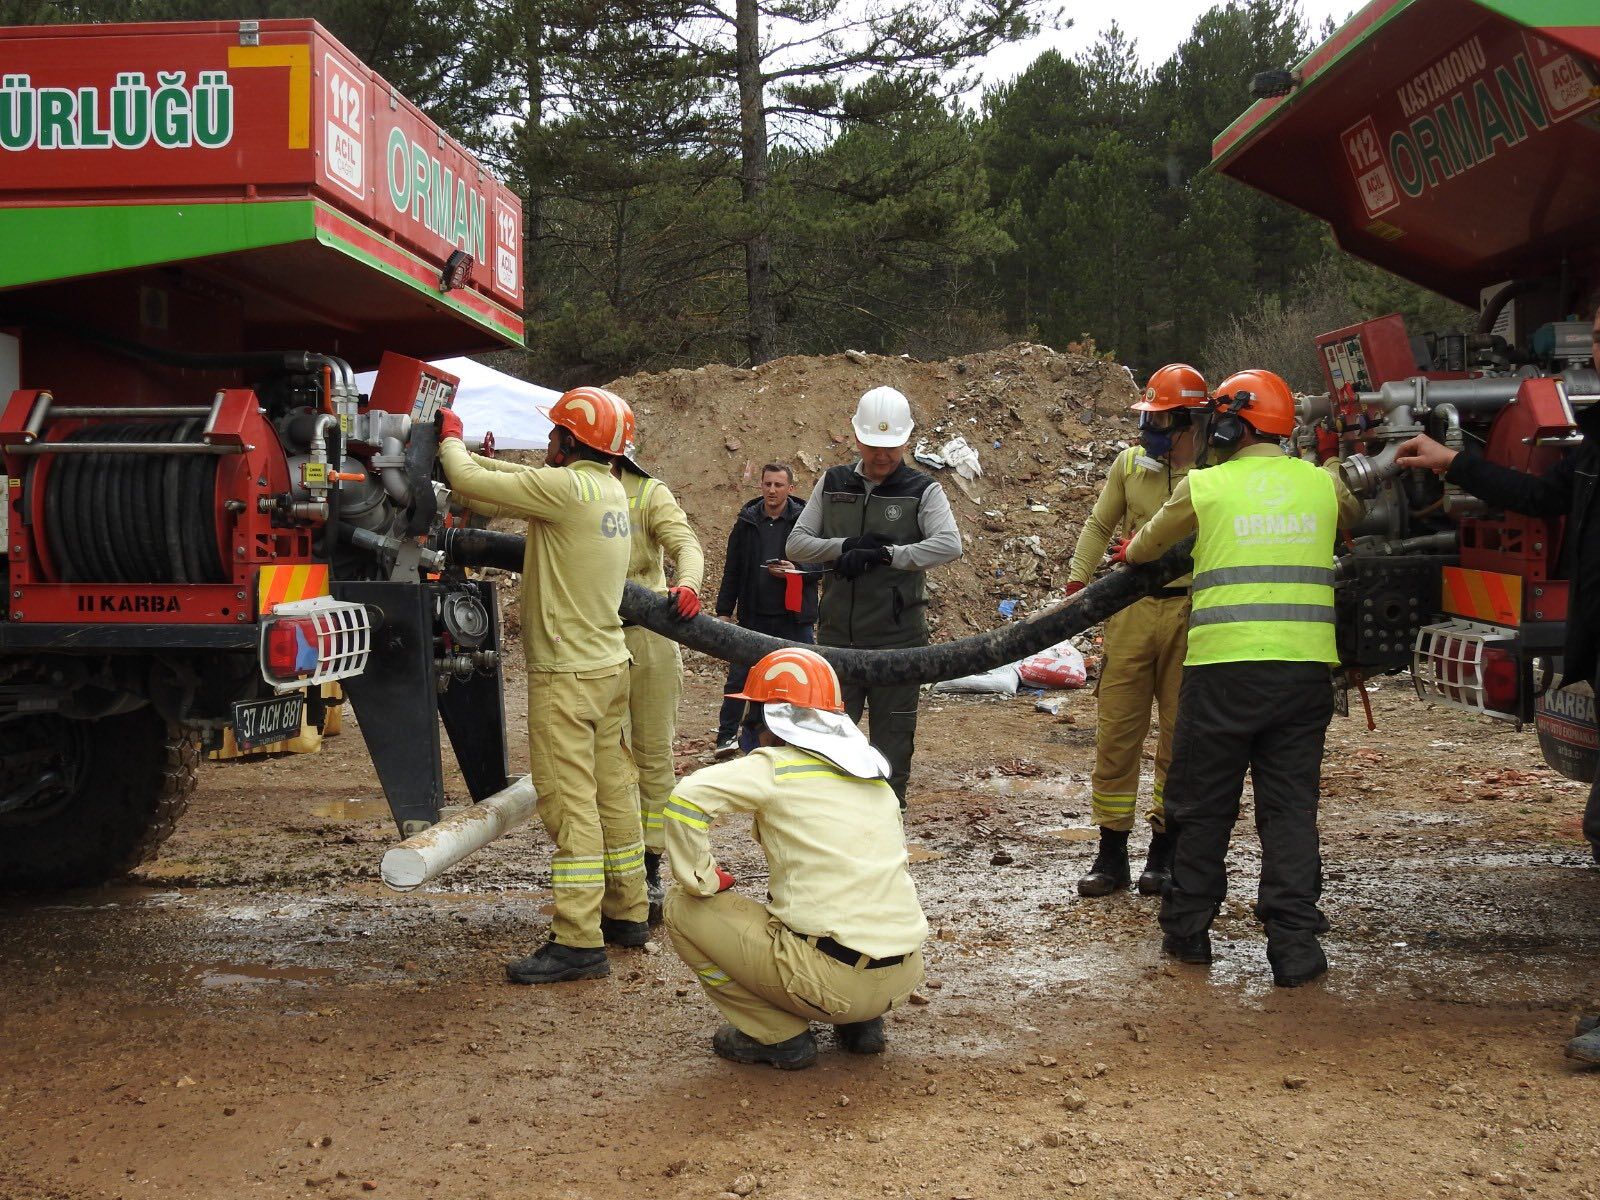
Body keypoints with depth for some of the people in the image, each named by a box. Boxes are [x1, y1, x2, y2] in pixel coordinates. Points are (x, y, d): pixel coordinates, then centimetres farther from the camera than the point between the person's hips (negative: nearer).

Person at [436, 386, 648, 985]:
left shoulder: (568, 488, -18)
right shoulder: (610, 491, 9)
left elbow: (469, 482, -14)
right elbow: (514, 483, 20)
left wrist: (451, 438, 5)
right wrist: (461, 451, 16)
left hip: (567, 674, -9)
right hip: (610, 664, 9)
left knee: (569, 802, -7)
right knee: (612, 792, 16)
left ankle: (578, 941, -6)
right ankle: (626, 913, 26)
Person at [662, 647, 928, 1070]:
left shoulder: (776, 766, -5)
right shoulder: (874, 773, 15)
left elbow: (687, 798, -20)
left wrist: (701, 878, -6)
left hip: (832, 978, -7)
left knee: (683, 908, 6)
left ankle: (778, 1035, 8)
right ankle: (863, 1023, 18)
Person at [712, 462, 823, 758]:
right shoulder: (746, 522, 4)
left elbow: (823, 565, -1)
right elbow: (732, 570, 9)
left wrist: (796, 571, -19)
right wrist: (724, 610, 6)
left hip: (794, 616, -2)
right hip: (753, 616, 2)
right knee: (738, 678, 5)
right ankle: (727, 736, 16)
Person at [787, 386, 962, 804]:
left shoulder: (922, 491, -1)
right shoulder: (832, 484, 9)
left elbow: (949, 545, -17)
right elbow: (797, 543, 6)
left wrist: (884, 553, -22)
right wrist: (846, 546, -11)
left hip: (896, 638, -3)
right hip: (837, 633, 3)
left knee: (893, 738, 4)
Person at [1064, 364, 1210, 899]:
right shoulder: (1130, 463, 5)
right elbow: (1099, 526, 13)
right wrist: (1077, 581, 2)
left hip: (1191, 613, -2)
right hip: (1132, 609, 2)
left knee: (1181, 736, 7)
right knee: (1116, 732, 2)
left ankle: (1164, 851, 19)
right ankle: (1111, 854, 12)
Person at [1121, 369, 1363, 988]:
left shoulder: (1204, 486, -1)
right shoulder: (1322, 482, 7)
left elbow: (1147, 545, 16)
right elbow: (1355, 518, 32)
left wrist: (1130, 552, 39)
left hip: (1223, 670, -2)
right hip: (1305, 667, 3)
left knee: (1201, 805, 11)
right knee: (1290, 808, 8)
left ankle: (1187, 930, 22)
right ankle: (1295, 945, 5)